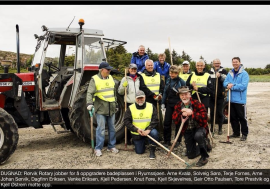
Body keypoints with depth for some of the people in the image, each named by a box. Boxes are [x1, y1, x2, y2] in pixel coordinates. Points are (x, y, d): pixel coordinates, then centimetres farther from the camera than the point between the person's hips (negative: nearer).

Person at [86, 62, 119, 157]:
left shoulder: (110, 78, 12)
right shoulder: (95, 79, -6)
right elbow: (90, 93, -14)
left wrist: (116, 104, 22)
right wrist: (89, 103, -27)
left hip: (111, 108, 6)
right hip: (100, 109, -6)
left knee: (112, 128, 11)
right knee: (101, 129, -4)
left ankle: (111, 146, 24)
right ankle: (98, 148, 7)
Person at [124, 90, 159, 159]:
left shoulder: (151, 107, -6)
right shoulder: (131, 108, -6)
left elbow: (155, 120, -11)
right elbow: (126, 121, -9)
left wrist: (148, 130, -26)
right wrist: (136, 129, -20)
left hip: (148, 131, -1)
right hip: (136, 133, 1)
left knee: (154, 133, -34)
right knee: (139, 152, 4)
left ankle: (152, 151, -13)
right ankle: (139, 143, 39)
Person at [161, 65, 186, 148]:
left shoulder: (181, 82, -8)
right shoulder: (168, 80, 6)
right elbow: (165, 92, 11)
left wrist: (177, 91, -19)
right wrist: (163, 103, 8)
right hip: (169, 104, 4)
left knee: (178, 123, 8)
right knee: (167, 122, 3)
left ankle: (178, 141, 22)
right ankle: (167, 141, 15)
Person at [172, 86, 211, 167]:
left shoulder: (197, 103, -15)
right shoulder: (178, 106, -2)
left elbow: (204, 117, -26)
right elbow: (175, 121, -10)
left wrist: (192, 113, -36)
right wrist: (182, 114, -29)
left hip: (199, 127, -4)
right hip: (187, 130, 4)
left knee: (198, 136, -41)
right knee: (191, 155, 5)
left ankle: (204, 156, -15)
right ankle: (205, 143, 34)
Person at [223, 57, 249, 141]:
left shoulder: (244, 73, -9)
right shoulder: (230, 73, 10)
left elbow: (243, 86, -19)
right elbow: (225, 83, 7)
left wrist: (232, 86, -16)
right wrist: (228, 84, -14)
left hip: (240, 100, -6)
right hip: (231, 99, 6)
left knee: (242, 117, 3)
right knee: (233, 117, 13)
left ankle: (244, 134, 15)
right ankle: (236, 133, 26)